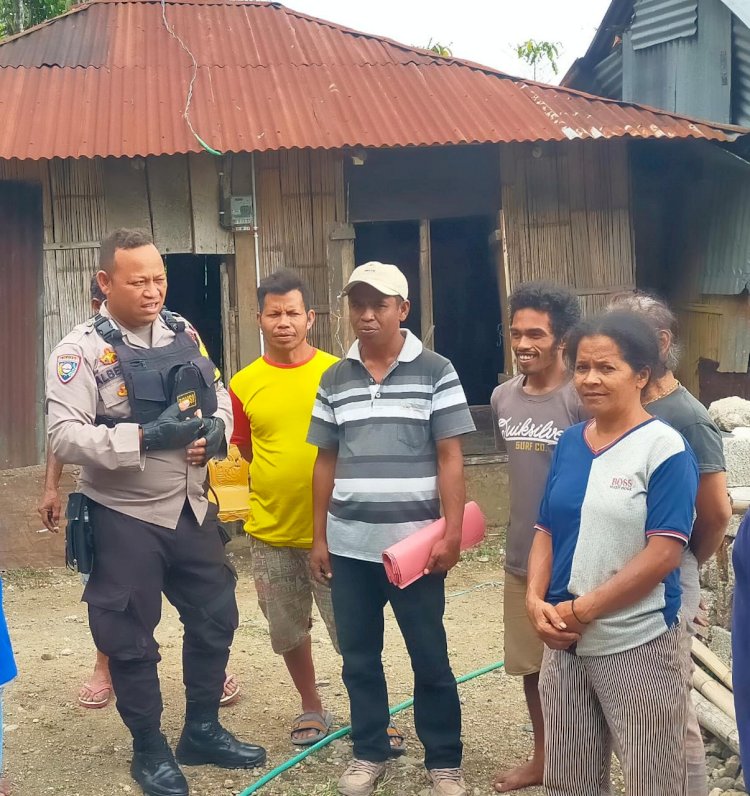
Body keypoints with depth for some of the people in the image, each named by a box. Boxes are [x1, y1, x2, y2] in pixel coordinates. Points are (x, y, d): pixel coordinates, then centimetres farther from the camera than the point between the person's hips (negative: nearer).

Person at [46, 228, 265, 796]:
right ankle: (149, 750, 27)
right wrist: (144, 437, -30)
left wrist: (216, 430, -8)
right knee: (131, 638, 7)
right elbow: (64, 436, -21)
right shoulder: (81, 350, -14)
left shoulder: (182, 334, 3)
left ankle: (203, 731, 35)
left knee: (215, 619, 16)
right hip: (124, 518, -6)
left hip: (193, 508, 6)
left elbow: (218, 394, 14)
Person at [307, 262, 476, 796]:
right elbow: (326, 463, 11)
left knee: (430, 659, 6)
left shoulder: (435, 372, -3)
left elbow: (450, 459, -5)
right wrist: (319, 537, 9)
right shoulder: (334, 380, 8)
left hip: (415, 543, -3)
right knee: (359, 657, 13)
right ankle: (370, 753, 29)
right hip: (350, 546, 4)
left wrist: (452, 534, -10)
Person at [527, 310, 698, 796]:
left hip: (638, 645, -6)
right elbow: (547, 531, 10)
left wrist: (581, 611, -17)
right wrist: (537, 600, -8)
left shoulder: (665, 447, -12)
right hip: (564, 642, 6)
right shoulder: (569, 442, 6)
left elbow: (663, 555, -18)